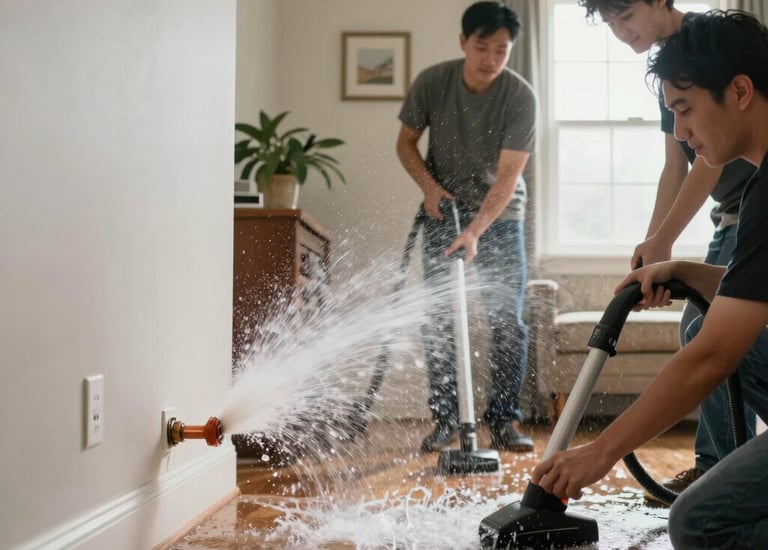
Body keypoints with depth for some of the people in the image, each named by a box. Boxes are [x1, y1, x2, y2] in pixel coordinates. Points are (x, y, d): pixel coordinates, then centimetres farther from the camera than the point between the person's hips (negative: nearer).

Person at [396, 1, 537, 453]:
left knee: (508, 322, -5)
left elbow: (508, 175, -24)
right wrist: (430, 187, -14)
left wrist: (475, 231, -34)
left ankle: (505, 420, 6)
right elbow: (406, 142, 2)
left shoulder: (521, 97, -19)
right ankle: (445, 421, 7)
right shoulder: (432, 83, -12)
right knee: (439, 321, -2)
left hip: (500, 218, -1)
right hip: (444, 215, 1)